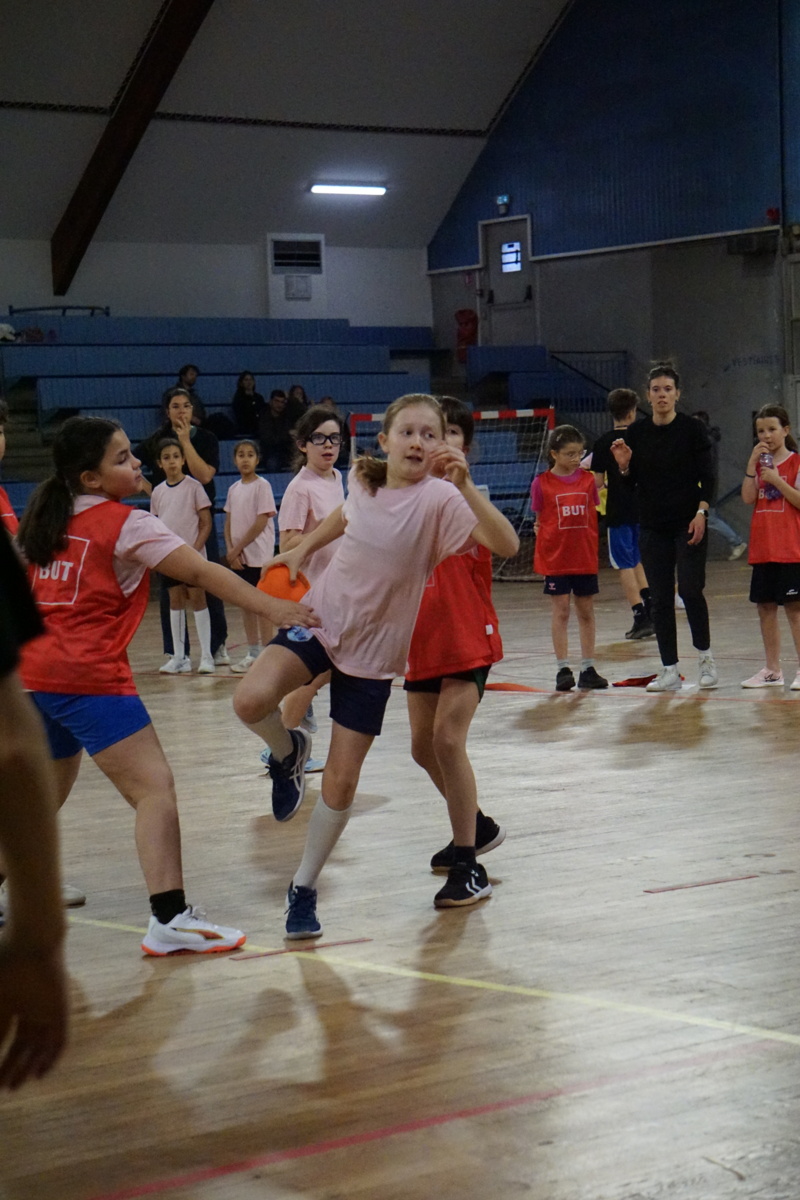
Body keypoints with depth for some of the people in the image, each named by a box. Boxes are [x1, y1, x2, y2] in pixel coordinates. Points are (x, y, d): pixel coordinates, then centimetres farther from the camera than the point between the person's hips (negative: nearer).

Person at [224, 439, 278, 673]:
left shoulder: (262, 486, -7)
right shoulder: (233, 489, 11)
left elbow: (261, 523, -13)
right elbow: (229, 523, 10)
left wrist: (237, 549, -12)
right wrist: (231, 551, -5)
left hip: (258, 555, -6)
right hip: (238, 557, 6)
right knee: (245, 605, 9)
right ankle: (252, 654, 16)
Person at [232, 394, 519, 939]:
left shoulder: (438, 498, -18)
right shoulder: (364, 482, -4)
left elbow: (506, 544, -35)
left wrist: (465, 486, -45)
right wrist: (303, 549, 19)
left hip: (373, 652, -3)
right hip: (320, 620, 3)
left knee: (341, 783, -1)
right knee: (251, 701, -26)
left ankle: (304, 888, 19)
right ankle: (289, 751, 9)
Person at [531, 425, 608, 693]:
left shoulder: (588, 479, 5)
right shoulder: (542, 483, -3)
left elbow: (594, 514, 11)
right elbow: (539, 520, 4)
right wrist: (539, 529, -12)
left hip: (585, 557, 3)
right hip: (555, 557, -3)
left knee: (586, 611, 7)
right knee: (560, 611, -1)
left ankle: (588, 669, 13)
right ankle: (563, 669, 5)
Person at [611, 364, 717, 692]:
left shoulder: (693, 429, -3)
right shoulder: (635, 433, 5)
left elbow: (706, 477, -3)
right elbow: (630, 484, 9)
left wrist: (701, 512, -14)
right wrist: (623, 466, -10)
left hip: (689, 523, -3)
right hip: (652, 527, 3)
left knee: (690, 590, -10)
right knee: (659, 598, 2)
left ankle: (706, 657, 10)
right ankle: (669, 671, 8)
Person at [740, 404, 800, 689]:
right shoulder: (759, 463, 13)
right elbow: (748, 498, 0)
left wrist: (777, 480, -18)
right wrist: (752, 464, -6)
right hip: (762, 548, 6)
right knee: (765, 607, 8)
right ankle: (772, 671, 16)